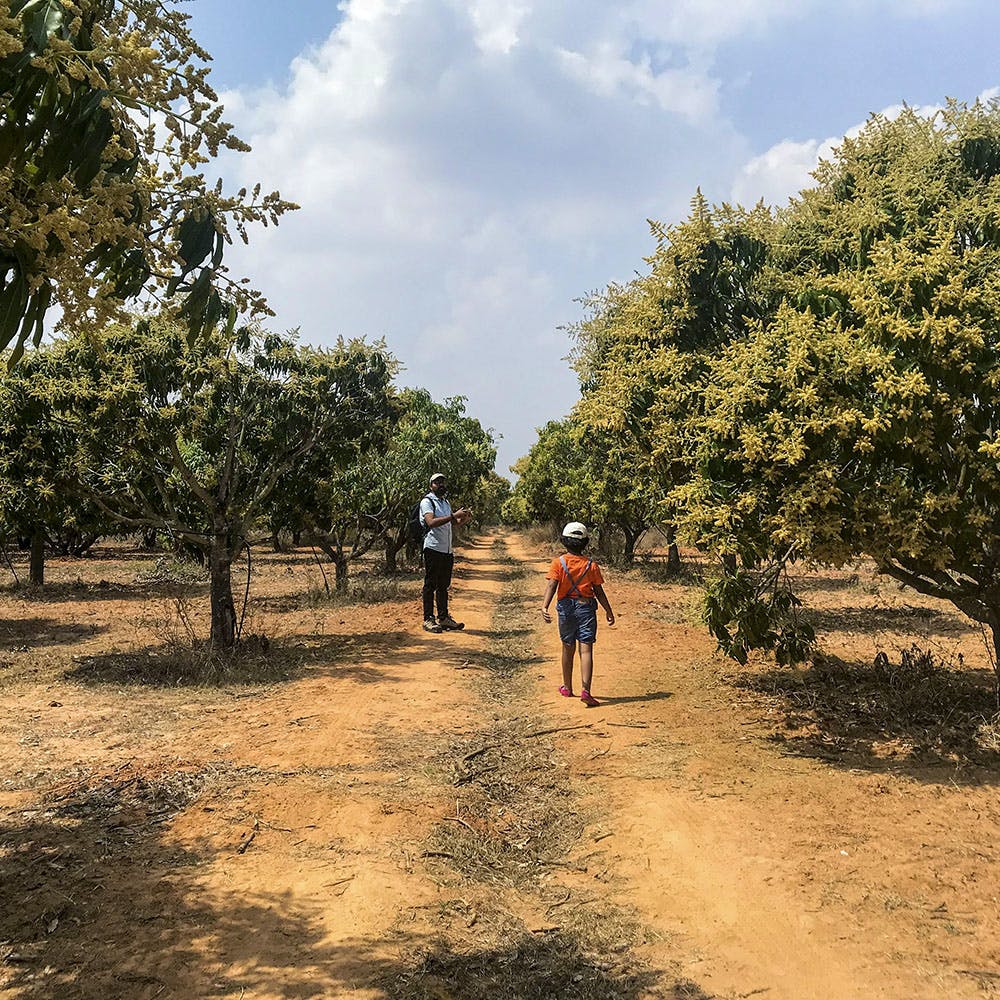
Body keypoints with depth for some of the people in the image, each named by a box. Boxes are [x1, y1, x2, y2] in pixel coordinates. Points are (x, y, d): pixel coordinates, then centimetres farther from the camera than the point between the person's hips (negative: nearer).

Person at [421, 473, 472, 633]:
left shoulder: (446, 503, 20)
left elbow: (456, 523, 23)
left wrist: (464, 518, 0)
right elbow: (431, 522, -22)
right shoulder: (427, 502, -6)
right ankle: (428, 620, -2)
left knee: (444, 585, 11)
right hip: (433, 548, -8)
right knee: (430, 584, -5)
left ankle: (443, 618, 16)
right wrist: (454, 515, -28)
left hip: (447, 550, 8)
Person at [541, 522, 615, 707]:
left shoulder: (558, 563, -3)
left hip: (566, 608, 1)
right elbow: (599, 591, 3)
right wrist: (608, 611, 14)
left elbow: (551, 585, -16)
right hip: (586, 607, -1)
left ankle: (567, 688, 30)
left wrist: (544, 606, -25)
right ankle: (586, 691, -19)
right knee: (586, 650, -6)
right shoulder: (591, 565, 0)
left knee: (568, 648, 17)